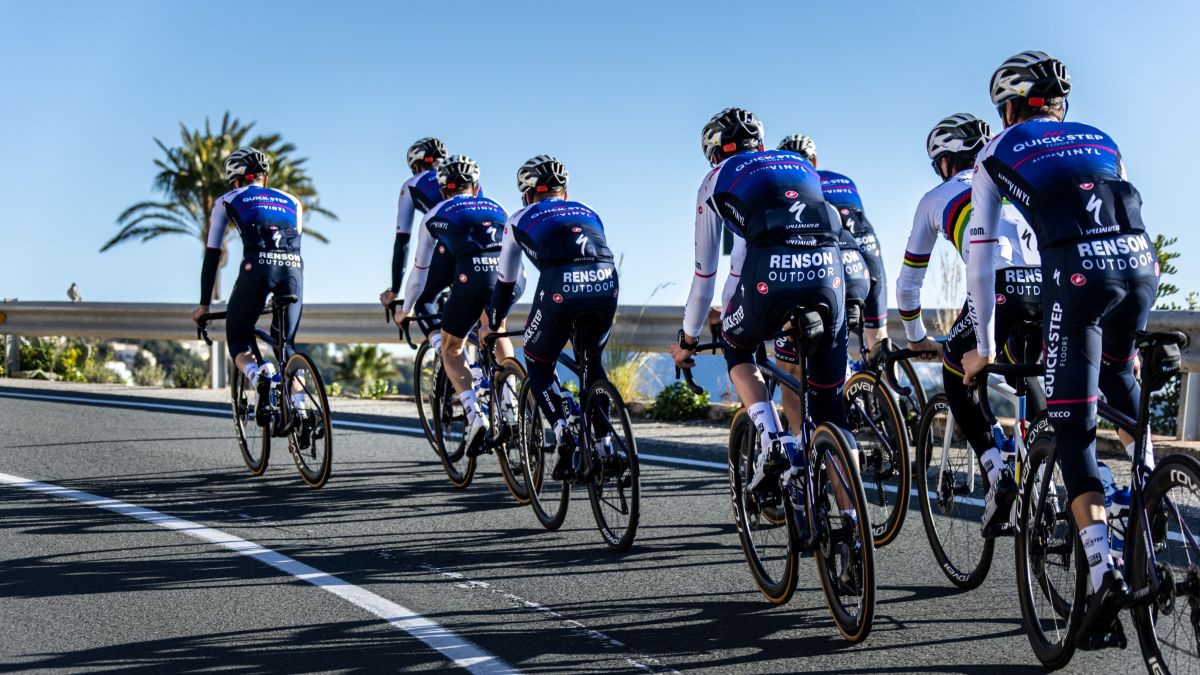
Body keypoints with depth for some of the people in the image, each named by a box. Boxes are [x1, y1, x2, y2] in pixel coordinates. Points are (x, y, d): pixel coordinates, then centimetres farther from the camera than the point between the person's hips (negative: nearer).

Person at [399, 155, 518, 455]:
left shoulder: (436, 215, 25)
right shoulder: (498, 209, 33)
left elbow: (420, 268, 32)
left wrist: (405, 309, 45)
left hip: (471, 275, -3)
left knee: (451, 348, 16)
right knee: (497, 332, 33)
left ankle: (474, 412, -5)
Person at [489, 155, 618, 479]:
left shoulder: (521, 219, 26)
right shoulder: (588, 213, 34)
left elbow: (507, 281, 32)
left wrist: (492, 325, 46)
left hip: (559, 287, -3)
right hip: (605, 286, 3)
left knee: (538, 364, 20)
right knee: (592, 362, 28)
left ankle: (564, 436, 0)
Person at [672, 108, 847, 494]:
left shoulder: (717, 179, 25)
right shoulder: (800, 164, 35)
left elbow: (704, 273, 29)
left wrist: (688, 339, 40)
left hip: (772, 273, -3)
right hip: (827, 271, 3)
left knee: (737, 350, 28)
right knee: (828, 400, 14)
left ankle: (772, 441, 7)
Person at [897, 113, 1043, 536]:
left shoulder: (936, 199, 26)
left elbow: (908, 282, 32)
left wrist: (916, 338, 46)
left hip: (1000, 284, -4)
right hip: (1050, 287, 4)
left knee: (956, 374, 20)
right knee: (1030, 379, 28)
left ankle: (997, 474, 3)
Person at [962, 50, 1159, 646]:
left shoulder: (997, 155, 20)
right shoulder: (1102, 141, 30)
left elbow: (980, 259, 17)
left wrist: (983, 348, 23)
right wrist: (1128, 325, 42)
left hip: (1076, 271, -4)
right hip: (1141, 262, 4)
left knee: (1074, 434, 2)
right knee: (1118, 373, 35)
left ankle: (1104, 572, -11)